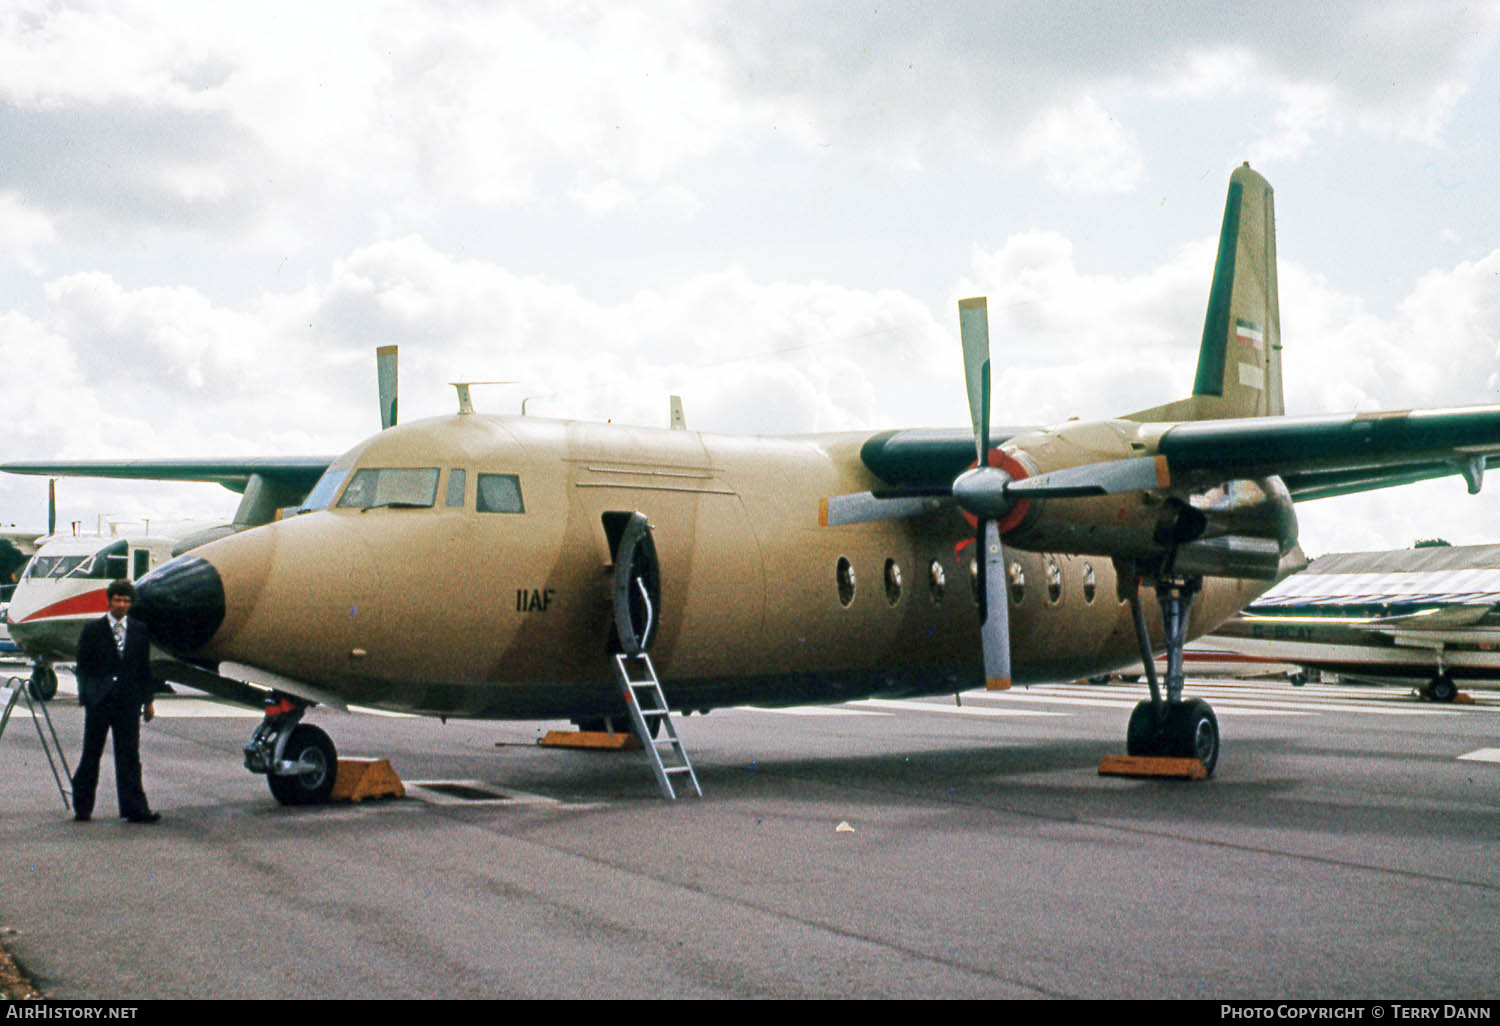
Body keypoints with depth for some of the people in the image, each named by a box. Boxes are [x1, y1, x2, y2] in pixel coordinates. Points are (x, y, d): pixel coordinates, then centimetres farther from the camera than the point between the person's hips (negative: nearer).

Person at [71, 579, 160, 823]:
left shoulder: (139, 630, 9)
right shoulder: (93, 629, 2)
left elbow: (144, 667, 12)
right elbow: (83, 667, 2)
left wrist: (147, 700, 10)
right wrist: (87, 694, -7)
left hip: (128, 701, 2)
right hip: (98, 701, -2)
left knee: (129, 756, 0)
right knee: (91, 754, 6)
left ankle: (135, 808, 0)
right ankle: (82, 807, 15)